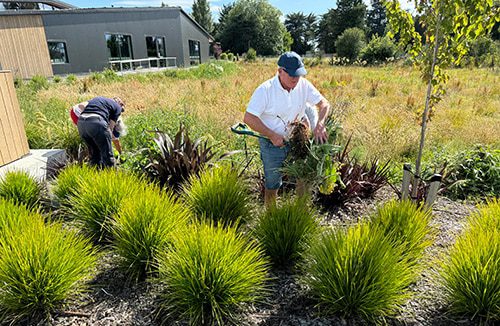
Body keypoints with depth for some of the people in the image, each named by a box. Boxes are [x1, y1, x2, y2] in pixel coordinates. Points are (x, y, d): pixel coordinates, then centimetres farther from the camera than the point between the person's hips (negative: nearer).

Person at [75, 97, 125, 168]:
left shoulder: (97, 99, 35)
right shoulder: (117, 107, 18)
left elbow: (80, 105, 23)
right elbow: (111, 126, 10)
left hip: (81, 122, 6)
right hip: (96, 121, -6)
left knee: (94, 154, 19)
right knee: (107, 154, 4)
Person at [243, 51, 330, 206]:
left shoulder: (304, 85, -9)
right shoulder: (265, 90, -20)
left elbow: (324, 104, -4)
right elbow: (248, 118, -21)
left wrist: (319, 124, -24)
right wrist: (272, 135, -23)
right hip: (273, 144, -4)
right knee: (273, 184, 9)